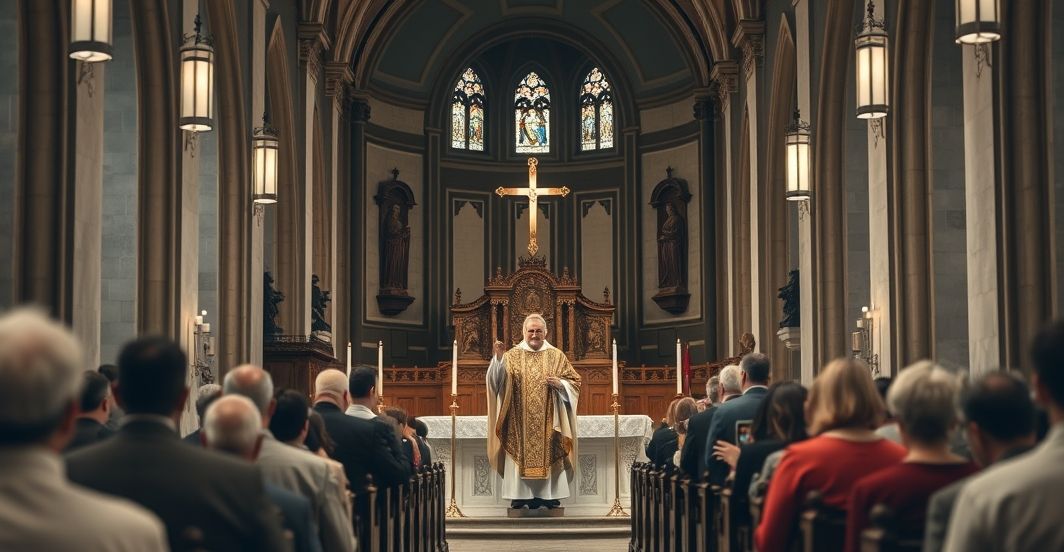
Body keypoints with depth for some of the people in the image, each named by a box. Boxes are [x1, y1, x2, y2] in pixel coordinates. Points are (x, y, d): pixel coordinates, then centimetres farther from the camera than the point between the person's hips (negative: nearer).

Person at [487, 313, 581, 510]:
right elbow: (497, 380, -7)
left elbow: (574, 382, 8)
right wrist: (498, 357, -22)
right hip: (520, 422, 0)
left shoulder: (557, 356, 7)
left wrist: (560, 383, -12)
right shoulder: (512, 355, 6)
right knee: (520, 454, -3)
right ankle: (520, 494, 0)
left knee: (549, 454, -1)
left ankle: (549, 494, 4)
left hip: (548, 421, 0)